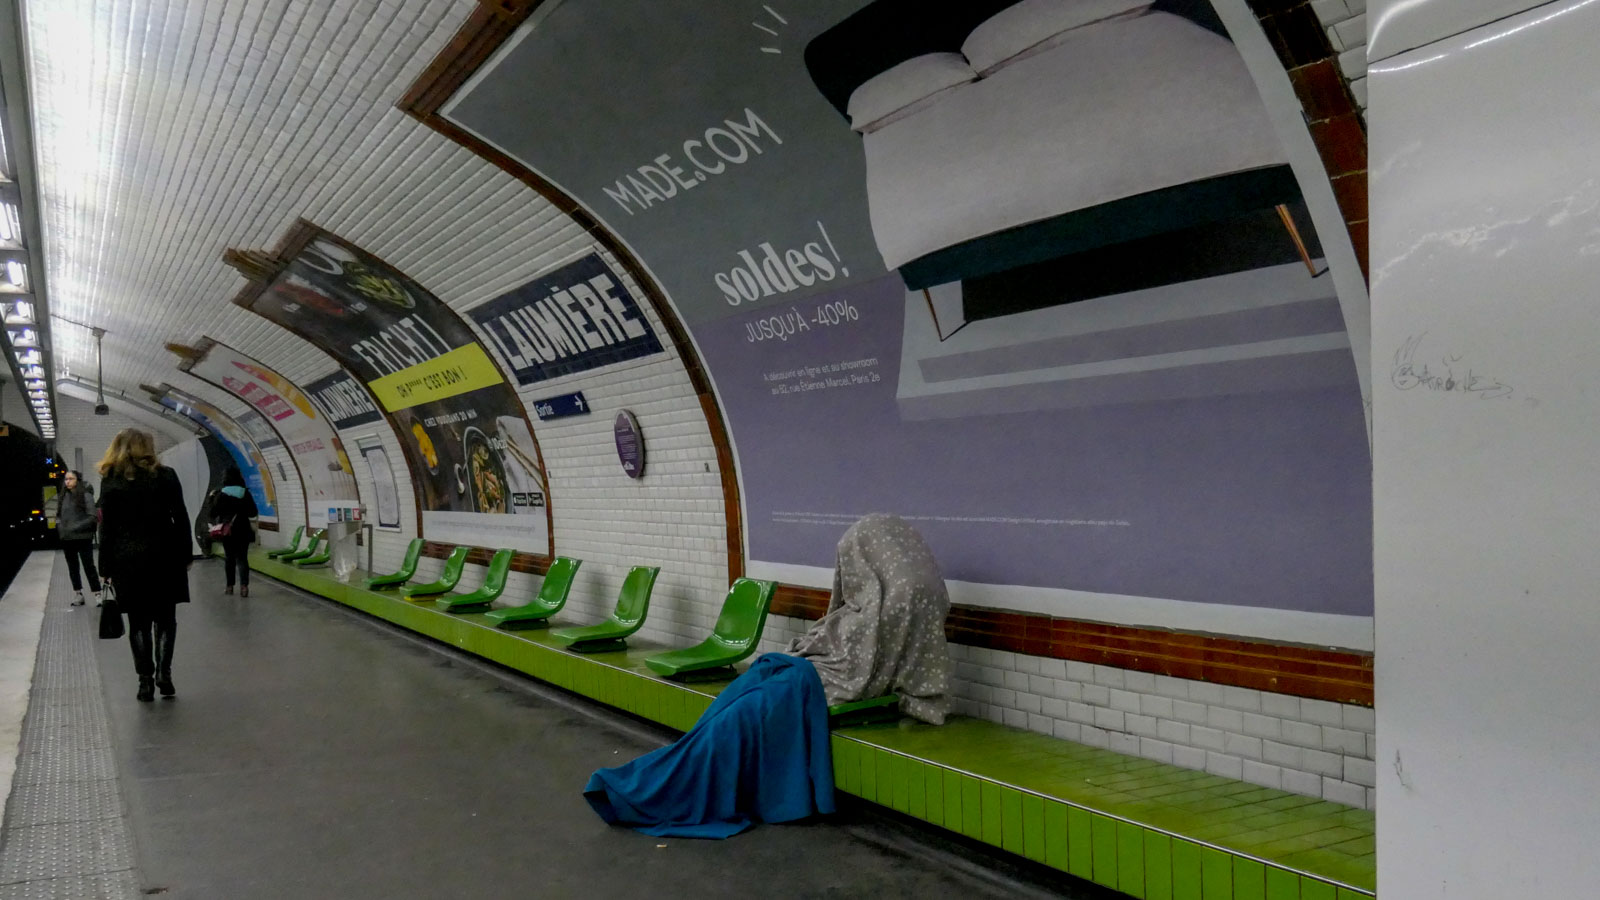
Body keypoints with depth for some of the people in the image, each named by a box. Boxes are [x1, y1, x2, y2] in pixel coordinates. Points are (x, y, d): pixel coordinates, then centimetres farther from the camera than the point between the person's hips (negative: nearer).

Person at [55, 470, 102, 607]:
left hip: (83, 538, -6)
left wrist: (75, 528, -19)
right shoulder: (62, 497, 7)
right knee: (72, 568, 13)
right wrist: (59, 525, -2)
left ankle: (97, 595, 3)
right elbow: (58, 515, 17)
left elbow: (92, 517, -13)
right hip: (67, 539, 6)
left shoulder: (86, 496, -9)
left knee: (89, 567, -3)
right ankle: (78, 594, 23)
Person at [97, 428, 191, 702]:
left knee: (139, 622, 6)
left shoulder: (110, 481, 0)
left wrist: (106, 569, 1)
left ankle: (146, 681, 5)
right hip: (164, 557, 0)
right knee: (165, 618, 10)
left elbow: (107, 528, -2)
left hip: (128, 561, 0)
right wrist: (186, 555, 7)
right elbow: (180, 518, 1)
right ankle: (163, 673, -4)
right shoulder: (166, 476, 2)